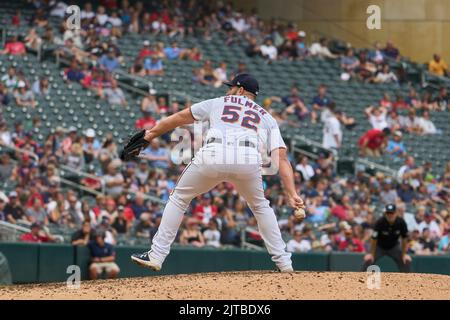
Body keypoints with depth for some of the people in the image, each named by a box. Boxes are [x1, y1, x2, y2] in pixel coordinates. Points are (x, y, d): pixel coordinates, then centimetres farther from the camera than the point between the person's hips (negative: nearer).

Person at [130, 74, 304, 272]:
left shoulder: (218, 103, 30)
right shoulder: (267, 118, 30)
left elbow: (180, 118, 30)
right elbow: (281, 157, 17)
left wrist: (148, 136, 38)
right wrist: (292, 194, 10)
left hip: (214, 155, -1)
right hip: (249, 159, 1)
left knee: (179, 198, 20)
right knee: (260, 206, 28)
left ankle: (156, 255, 15)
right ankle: (284, 262, 21)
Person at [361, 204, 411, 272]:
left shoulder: (401, 222, -23)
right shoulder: (379, 222, -29)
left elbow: (404, 238, -11)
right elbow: (374, 239, -22)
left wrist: (404, 254, -12)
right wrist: (371, 254, -20)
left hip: (394, 246, 3)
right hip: (379, 246, -2)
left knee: (406, 261, -12)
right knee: (368, 260, -23)